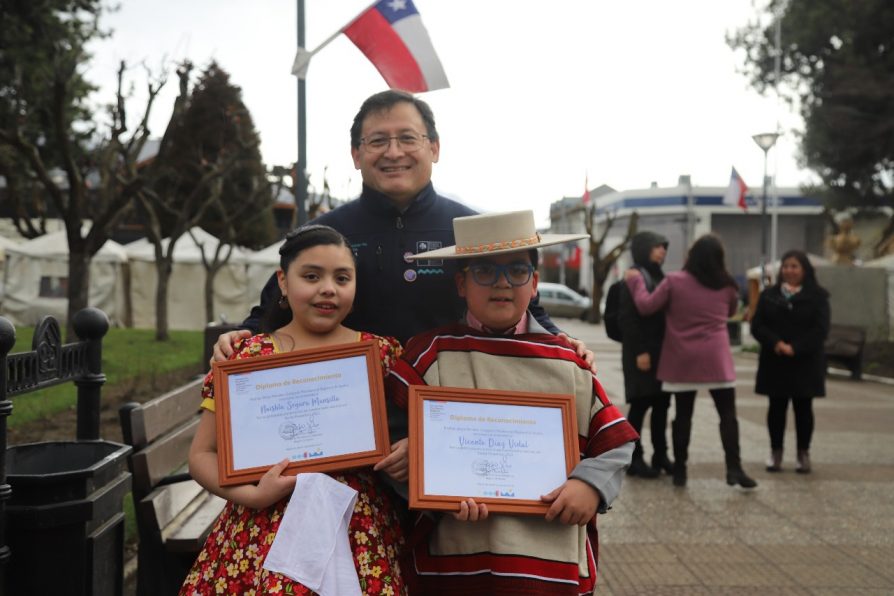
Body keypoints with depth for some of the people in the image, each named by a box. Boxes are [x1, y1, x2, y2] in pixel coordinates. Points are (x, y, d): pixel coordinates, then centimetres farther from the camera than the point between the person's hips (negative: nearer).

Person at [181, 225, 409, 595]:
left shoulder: (383, 354, 2)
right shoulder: (246, 357, 0)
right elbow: (202, 455, 3)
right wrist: (251, 495, -13)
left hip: (361, 540, 1)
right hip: (263, 540, 0)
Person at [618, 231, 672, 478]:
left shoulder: (658, 277, 17)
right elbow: (627, 318, -15)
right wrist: (639, 351, -20)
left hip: (662, 351, 8)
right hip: (643, 353, -8)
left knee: (661, 404, 10)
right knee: (640, 404, -2)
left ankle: (660, 455, 19)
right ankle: (635, 458, 6)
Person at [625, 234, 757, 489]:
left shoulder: (674, 281, -7)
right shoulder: (727, 286, 2)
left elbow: (645, 306, -5)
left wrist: (635, 280, 8)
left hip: (682, 360, 0)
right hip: (716, 359, 0)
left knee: (683, 414, 7)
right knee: (727, 414, 5)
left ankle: (679, 470, 9)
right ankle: (734, 469, -1)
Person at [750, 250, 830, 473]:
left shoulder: (817, 296, 0)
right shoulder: (769, 294, 6)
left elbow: (820, 329, -8)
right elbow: (757, 325, -1)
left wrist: (794, 348, -18)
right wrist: (776, 343, -18)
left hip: (805, 362, -1)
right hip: (774, 361, 2)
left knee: (803, 408, 6)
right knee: (776, 407, 6)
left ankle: (803, 453, 16)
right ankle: (776, 452, 15)